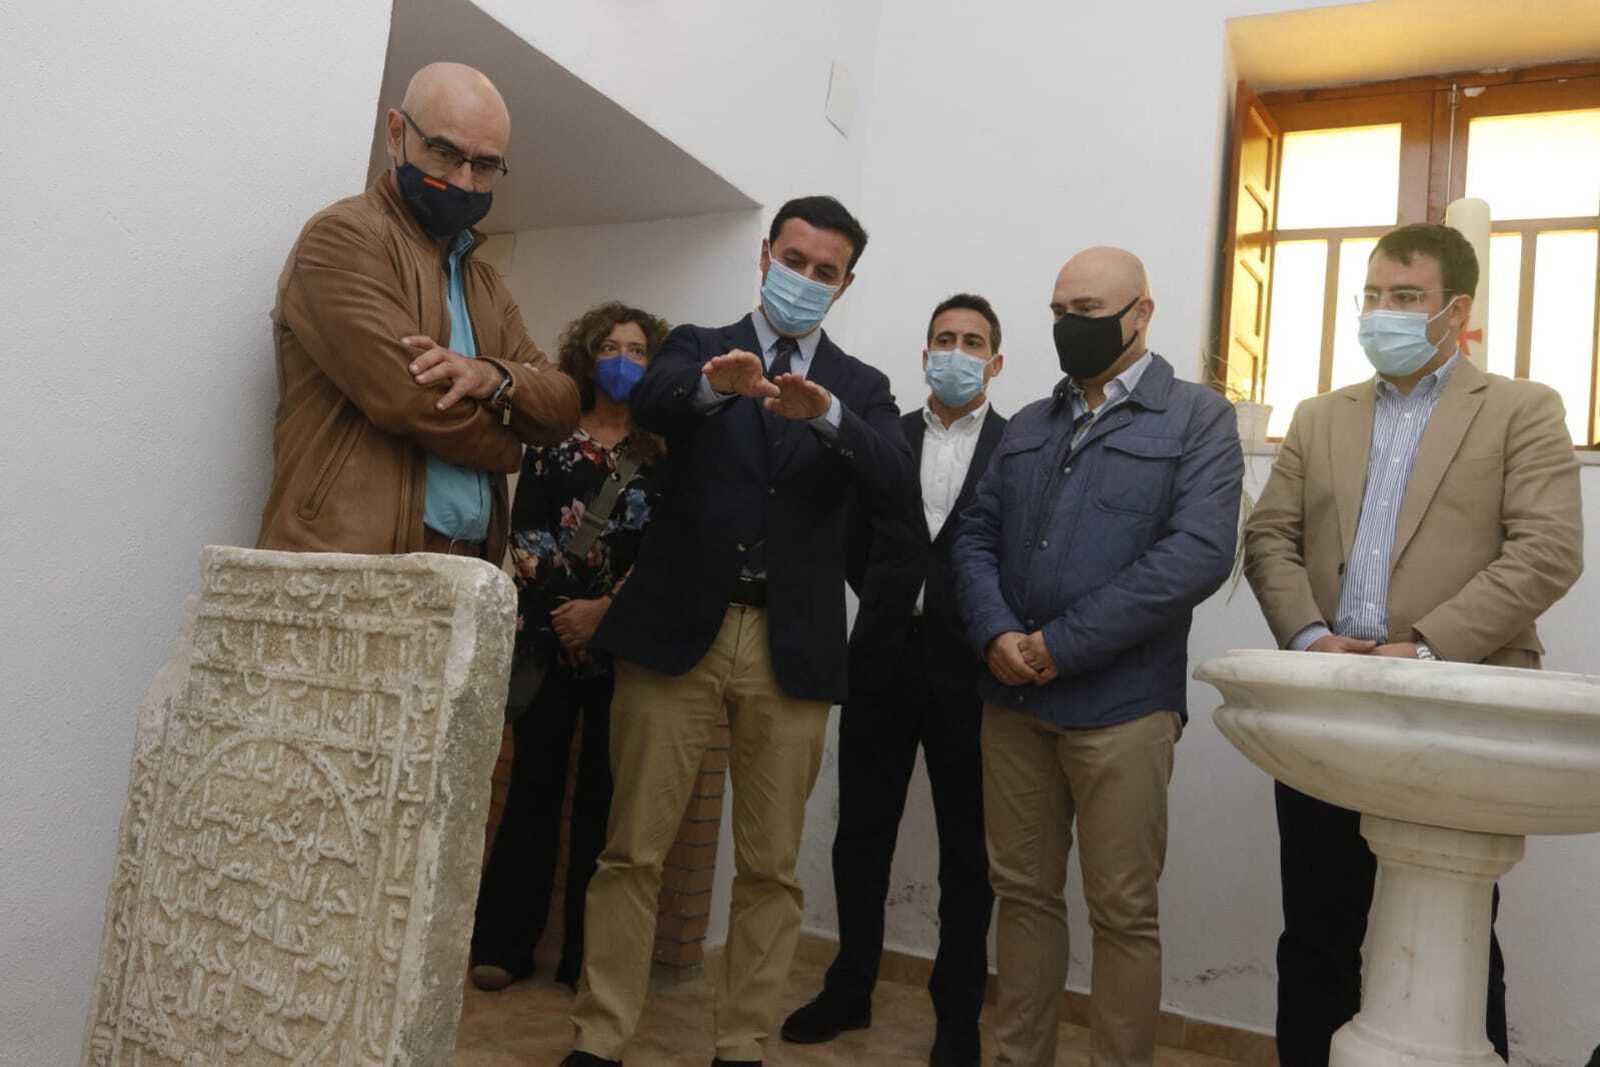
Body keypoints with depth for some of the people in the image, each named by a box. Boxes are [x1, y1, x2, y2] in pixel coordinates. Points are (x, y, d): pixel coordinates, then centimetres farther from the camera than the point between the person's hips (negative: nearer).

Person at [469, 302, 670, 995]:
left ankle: (584, 954, 10)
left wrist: (605, 610, -11)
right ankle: (504, 943, 11)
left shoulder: (664, 453, 7)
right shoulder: (553, 438, 9)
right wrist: (567, 608, -9)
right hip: (548, 635, 0)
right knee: (535, 787, 2)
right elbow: (526, 536, 1)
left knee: (602, 795, 2)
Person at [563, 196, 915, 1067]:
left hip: (791, 648, 2)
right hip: (679, 631, -1)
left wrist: (827, 415, -26)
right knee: (633, 849, 3)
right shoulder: (699, 346, 9)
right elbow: (649, 402, -14)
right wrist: (714, 386, -36)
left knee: (771, 864, 7)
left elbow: (895, 487, -8)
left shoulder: (860, 387, 11)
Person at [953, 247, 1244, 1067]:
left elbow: (1198, 555, -13)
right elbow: (976, 537, 12)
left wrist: (1062, 645, -15)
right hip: (1012, 697, 5)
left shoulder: (1197, 419, -1)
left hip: (1121, 703, -5)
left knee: (1123, 912, 5)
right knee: (1023, 893, 14)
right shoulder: (1027, 426, 16)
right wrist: (996, 637, -8)